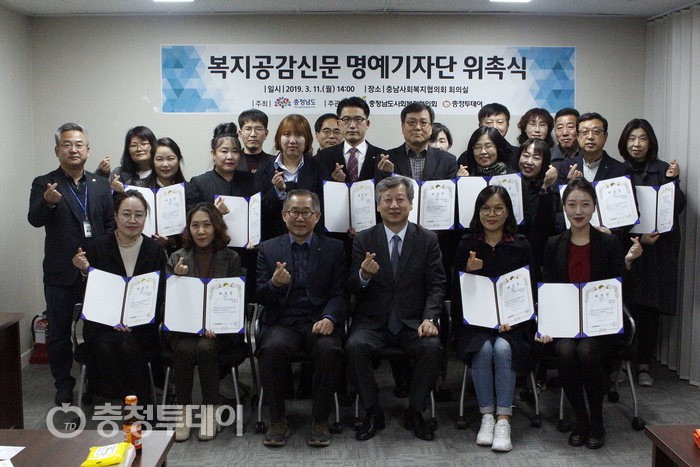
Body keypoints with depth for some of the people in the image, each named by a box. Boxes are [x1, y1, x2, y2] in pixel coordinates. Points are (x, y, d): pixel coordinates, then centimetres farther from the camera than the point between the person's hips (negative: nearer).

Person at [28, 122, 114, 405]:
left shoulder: (100, 185, 7)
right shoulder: (44, 184, -2)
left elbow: (111, 222, 8)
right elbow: (34, 220, -16)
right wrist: (48, 201, -36)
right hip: (61, 273, -2)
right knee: (59, 332, 9)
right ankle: (63, 385, 23)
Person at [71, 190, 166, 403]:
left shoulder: (155, 250, 4)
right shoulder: (98, 247, 3)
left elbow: (159, 296, 0)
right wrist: (85, 271, -18)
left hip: (141, 324, 0)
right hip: (103, 323, 0)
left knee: (128, 345, -30)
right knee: (105, 347, -30)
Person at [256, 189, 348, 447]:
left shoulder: (334, 248, 11)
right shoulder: (268, 249, 12)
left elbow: (340, 293, 4)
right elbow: (261, 297, 6)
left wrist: (329, 318, -17)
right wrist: (274, 284, -18)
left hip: (319, 322, 0)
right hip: (281, 322, 0)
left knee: (330, 349, -32)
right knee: (272, 347, -32)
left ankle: (320, 420, -12)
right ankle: (277, 420, -13)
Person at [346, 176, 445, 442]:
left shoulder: (428, 240, 6)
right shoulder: (364, 240, 5)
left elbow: (436, 286, 2)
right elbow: (352, 288, 1)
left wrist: (429, 319, -15)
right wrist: (364, 275, -23)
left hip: (413, 321, 0)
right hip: (373, 321, 0)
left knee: (432, 347, -29)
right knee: (355, 346, -29)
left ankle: (414, 413, -7)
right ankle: (373, 414, -10)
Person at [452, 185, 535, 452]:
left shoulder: (521, 246, 6)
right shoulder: (466, 246, 7)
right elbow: (458, 294, 6)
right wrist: (469, 271, -14)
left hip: (512, 321, 0)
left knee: (502, 348, -31)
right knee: (483, 349, -30)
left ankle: (503, 419, -24)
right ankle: (487, 416, -16)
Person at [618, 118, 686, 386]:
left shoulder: (663, 171, 7)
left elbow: (678, 207, 1)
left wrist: (673, 181, -11)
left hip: (657, 248, 1)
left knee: (650, 307, 1)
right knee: (626, 305, -3)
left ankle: (643, 364, 11)